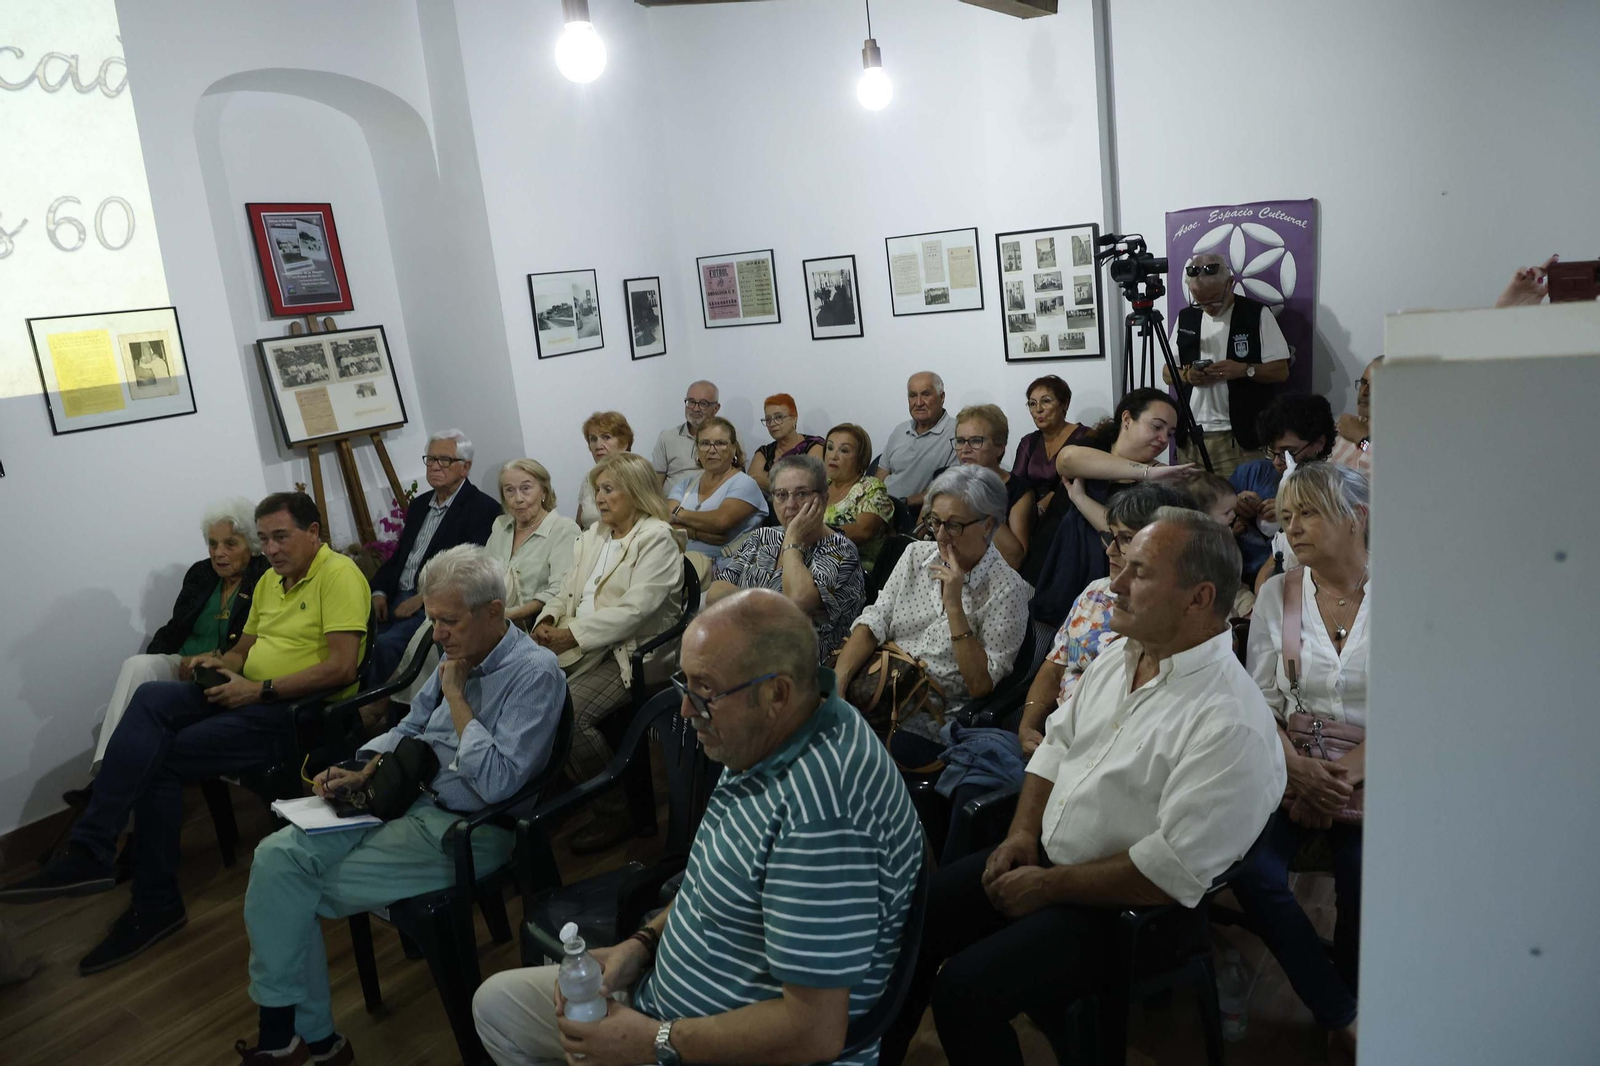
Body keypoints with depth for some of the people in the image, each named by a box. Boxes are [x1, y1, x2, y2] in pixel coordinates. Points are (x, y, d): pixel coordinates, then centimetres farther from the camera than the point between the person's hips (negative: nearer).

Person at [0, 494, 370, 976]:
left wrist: (259, 689, -19)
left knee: (157, 758, -14)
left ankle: (155, 904, -6)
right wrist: (221, 664, 1)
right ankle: (89, 853, -16)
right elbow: (244, 648, 25)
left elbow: (341, 668, -21)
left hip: (296, 709, -8)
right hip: (249, 695, 8)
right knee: (150, 697, -15)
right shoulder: (270, 580, 17)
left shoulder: (338, 575, -13)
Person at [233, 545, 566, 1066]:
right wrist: (360, 774, 2)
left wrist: (457, 698, -18)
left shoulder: (534, 672, -19)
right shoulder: (458, 654, 7)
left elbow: (496, 783, -25)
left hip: (464, 828, -8)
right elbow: (409, 730, 20)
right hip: (407, 798, 8)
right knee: (276, 856, -7)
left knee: (304, 889, -8)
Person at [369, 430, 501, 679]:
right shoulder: (419, 504, 21)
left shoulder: (483, 509, -5)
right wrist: (380, 591, 4)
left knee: (386, 644, -29)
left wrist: (423, 598, -18)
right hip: (397, 598, 7)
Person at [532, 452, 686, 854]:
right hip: (578, 647, 7)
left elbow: (636, 609, -17)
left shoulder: (657, 538, -6)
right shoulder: (593, 536, 21)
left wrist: (573, 634, -19)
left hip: (628, 652, -7)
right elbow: (568, 592, 19)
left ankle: (613, 813, -8)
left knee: (570, 714, -29)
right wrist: (548, 620, -3)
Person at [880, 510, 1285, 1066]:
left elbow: (1172, 871, -25)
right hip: (1042, 854, 8)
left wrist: (1048, 886, -17)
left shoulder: (1231, 724, -24)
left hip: (1122, 906, -8)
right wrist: (1023, 833, 0)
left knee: (962, 990, -22)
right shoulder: (1119, 657, 3)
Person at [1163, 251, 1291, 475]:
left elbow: (1281, 371, -1)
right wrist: (1187, 376, -8)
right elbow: (1167, 373, 14)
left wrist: (1244, 370, -18)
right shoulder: (1185, 318, 11)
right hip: (1190, 436, 4)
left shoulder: (1257, 315, -1)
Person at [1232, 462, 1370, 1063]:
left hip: (1370, 773, -2)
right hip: (1293, 766, 2)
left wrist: (1345, 775, -17)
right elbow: (1260, 703, 5)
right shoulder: (1277, 594, 6)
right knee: (1253, 868, -23)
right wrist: (1299, 767, -12)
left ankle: (1342, 1005, 5)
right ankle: (1342, 1017, -2)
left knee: (1363, 876, -27)